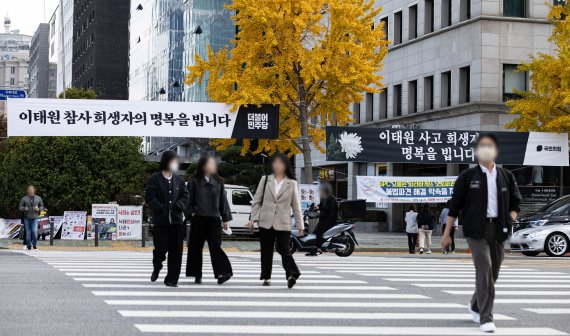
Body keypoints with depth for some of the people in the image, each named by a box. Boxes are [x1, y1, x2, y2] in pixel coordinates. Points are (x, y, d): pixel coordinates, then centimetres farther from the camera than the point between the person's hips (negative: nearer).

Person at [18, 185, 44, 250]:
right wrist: (24, 209, -16)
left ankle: (34, 245, 4)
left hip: (35, 218, 0)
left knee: (34, 231, -14)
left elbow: (42, 206, 15)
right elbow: (20, 207, 5)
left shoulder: (38, 198, 8)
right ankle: (28, 246, 11)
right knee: (28, 232, 1)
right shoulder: (24, 198, 4)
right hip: (27, 218, 0)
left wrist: (39, 209, -7)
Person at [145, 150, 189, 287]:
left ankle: (172, 279, 7)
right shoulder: (154, 179, -1)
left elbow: (185, 196, 8)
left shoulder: (178, 180, 11)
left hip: (176, 220, 3)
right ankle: (156, 268, 29)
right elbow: (149, 197, -7)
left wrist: (178, 206, -10)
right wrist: (161, 208, -16)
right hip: (160, 220, -3)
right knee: (161, 247, -3)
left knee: (176, 250, 0)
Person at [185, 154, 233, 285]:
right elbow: (188, 199, 3)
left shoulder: (218, 182, 10)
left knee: (215, 246, -9)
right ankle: (197, 275, 12)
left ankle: (221, 273, -15)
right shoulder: (194, 182, 1)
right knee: (196, 247, 4)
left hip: (214, 219, 1)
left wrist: (225, 218, 10)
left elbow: (223, 201, 13)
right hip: (198, 219, -1)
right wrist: (191, 213, -9)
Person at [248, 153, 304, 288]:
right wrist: (254, 218, -1)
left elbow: (296, 205, 5)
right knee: (266, 251, 7)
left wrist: (300, 225, 2)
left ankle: (291, 275, -20)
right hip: (266, 222, 2)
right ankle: (266, 277, 15)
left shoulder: (292, 184, 4)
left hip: (283, 224, -2)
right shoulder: (265, 180, 7)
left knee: (284, 250, -13)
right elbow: (257, 200, 8)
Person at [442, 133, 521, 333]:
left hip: (498, 229, 4)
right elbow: (454, 206, 3)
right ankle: (486, 318, -15)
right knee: (484, 269, -17)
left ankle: (475, 306, 35)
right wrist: (447, 234, 2)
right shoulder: (467, 177, 2)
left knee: (493, 273, 10)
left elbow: (516, 202, 17)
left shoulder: (506, 176, 11)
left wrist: (510, 219, -3)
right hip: (476, 229, -4)